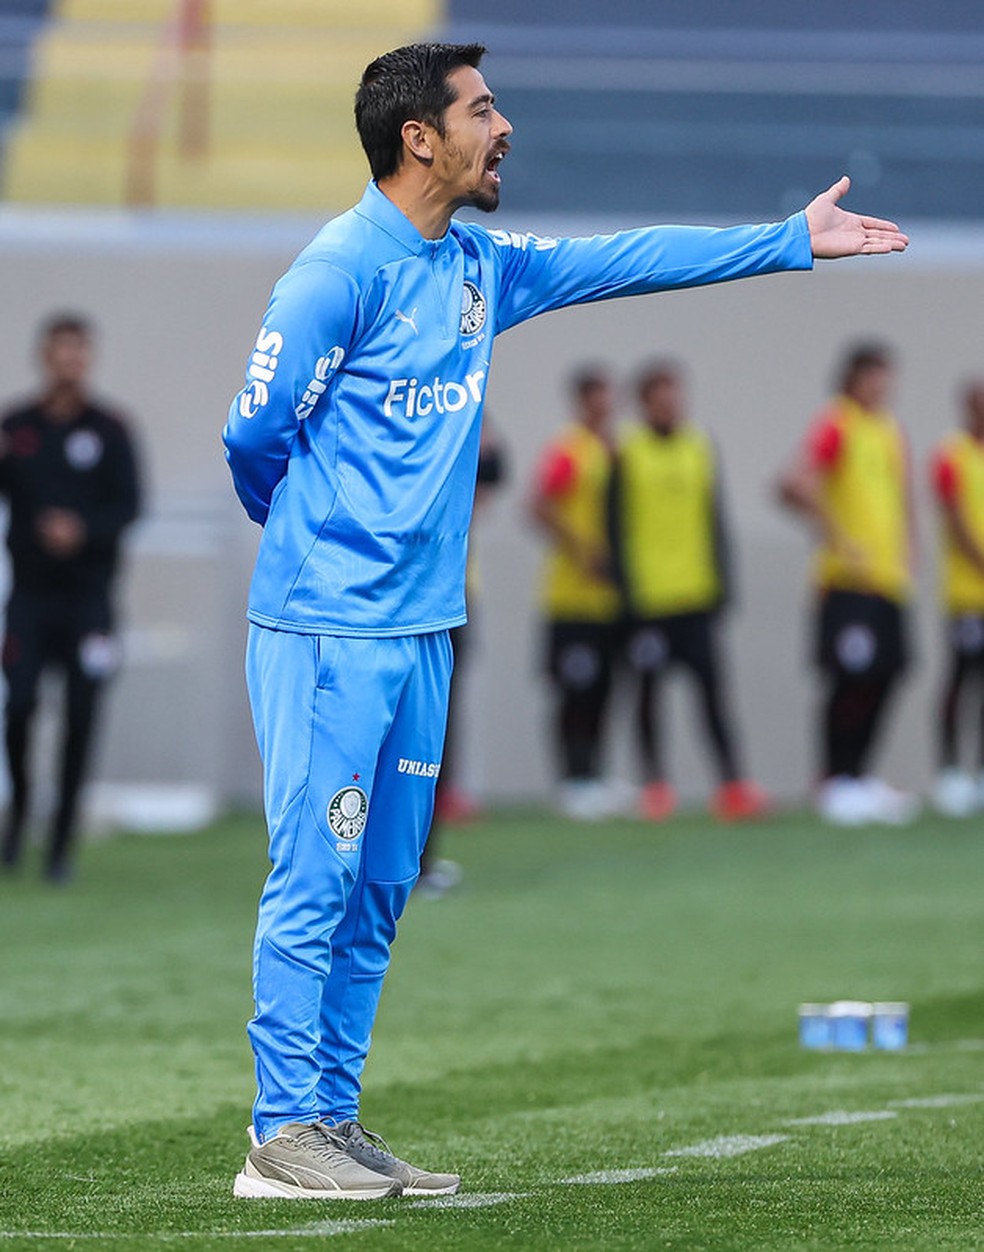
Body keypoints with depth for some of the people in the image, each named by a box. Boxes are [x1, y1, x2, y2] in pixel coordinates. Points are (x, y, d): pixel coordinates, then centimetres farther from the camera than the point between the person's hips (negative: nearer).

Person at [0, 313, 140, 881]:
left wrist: (84, 530, -20)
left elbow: (129, 504, -3)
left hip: (89, 594, -1)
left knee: (81, 716, -2)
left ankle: (64, 840, 7)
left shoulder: (109, 429, 1)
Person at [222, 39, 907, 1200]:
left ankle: (333, 1121, 14)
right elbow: (256, 429, -12)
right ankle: (284, 1135, -4)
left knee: (379, 887, 9)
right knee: (316, 878, -7)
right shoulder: (342, 267, -12)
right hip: (327, 628, -8)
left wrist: (793, 240, 25)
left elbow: (628, 260, 23)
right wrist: (303, 531, 7)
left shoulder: (481, 269, 14)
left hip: (421, 627, 8)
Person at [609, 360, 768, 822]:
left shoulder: (702, 450, 10)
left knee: (712, 683, -5)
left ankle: (731, 784, -9)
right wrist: (626, 588, -6)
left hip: (697, 593, 2)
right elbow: (617, 526, -1)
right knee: (649, 688, 4)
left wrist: (721, 582, 7)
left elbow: (715, 522, 13)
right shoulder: (627, 455, 0)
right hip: (647, 594, -2)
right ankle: (655, 784, 13)